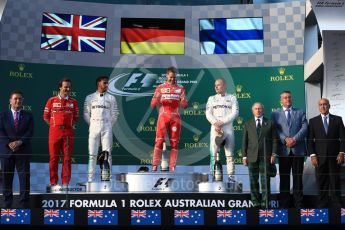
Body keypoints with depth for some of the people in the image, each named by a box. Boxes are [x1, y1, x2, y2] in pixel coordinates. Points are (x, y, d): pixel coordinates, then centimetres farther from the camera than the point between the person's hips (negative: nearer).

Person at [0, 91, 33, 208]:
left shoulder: (28, 116, 9)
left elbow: (30, 132, -1)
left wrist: (19, 142, -16)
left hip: (23, 151, 0)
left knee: (24, 179, -3)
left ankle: (24, 205, 2)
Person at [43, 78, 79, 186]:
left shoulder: (73, 102, 11)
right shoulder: (52, 100, 6)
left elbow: (76, 117, 16)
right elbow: (46, 117, 9)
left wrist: (70, 125, 4)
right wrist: (54, 125, 3)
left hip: (68, 132, 1)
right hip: (54, 132, -1)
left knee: (67, 158, 1)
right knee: (53, 158, 0)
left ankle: (65, 183, 6)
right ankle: (53, 183, 7)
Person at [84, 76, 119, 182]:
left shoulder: (111, 98, 8)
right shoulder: (90, 97, 7)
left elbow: (114, 114, 10)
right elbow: (86, 114, 9)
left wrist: (109, 125, 4)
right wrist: (92, 124, 5)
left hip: (107, 127, 0)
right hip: (94, 128, 0)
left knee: (107, 153, -2)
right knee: (92, 154, 0)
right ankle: (90, 179, 2)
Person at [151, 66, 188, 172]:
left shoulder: (180, 88, 12)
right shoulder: (160, 88, 10)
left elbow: (185, 105, 8)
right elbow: (152, 104, 6)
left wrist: (183, 100, -15)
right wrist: (157, 98, -16)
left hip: (175, 117, 1)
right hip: (163, 116, -1)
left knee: (174, 142, -1)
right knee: (159, 141, -8)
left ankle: (172, 167, 1)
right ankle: (155, 166, -8)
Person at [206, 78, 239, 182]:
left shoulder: (232, 97, 12)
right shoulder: (212, 98, 17)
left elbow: (235, 113, -1)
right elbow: (208, 113, 6)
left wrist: (222, 122, -12)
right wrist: (215, 123, -14)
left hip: (228, 128, -1)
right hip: (215, 128, 1)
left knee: (230, 154, -3)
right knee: (213, 154, -5)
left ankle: (231, 177, -2)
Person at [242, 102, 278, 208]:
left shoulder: (270, 123, 8)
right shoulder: (248, 124, 12)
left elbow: (274, 140, 5)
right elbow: (244, 141, 10)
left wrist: (274, 154, -5)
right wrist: (244, 156, 2)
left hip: (266, 157, -1)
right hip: (252, 157, 2)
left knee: (265, 181, -1)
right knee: (253, 181, 3)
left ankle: (265, 204, 4)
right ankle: (256, 204, 9)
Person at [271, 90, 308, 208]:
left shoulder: (300, 113, 13)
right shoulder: (275, 114, 11)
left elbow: (304, 128, 0)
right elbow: (275, 131, 0)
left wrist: (295, 139, -14)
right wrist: (285, 140, -14)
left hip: (298, 149, 0)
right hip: (284, 150, 0)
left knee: (298, 177, 3)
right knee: (284, 178, 4)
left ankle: (298, 204, 9)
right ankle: (284, 205, 9)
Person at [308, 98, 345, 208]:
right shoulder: (313, 121, 7)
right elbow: (310, 140, 4)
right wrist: (312, 155, -6)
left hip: (335, 157, 0)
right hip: (320, 157, 0)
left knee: (335, 181, 2)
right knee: (322, 182, 1)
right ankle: (323, 203, 8)